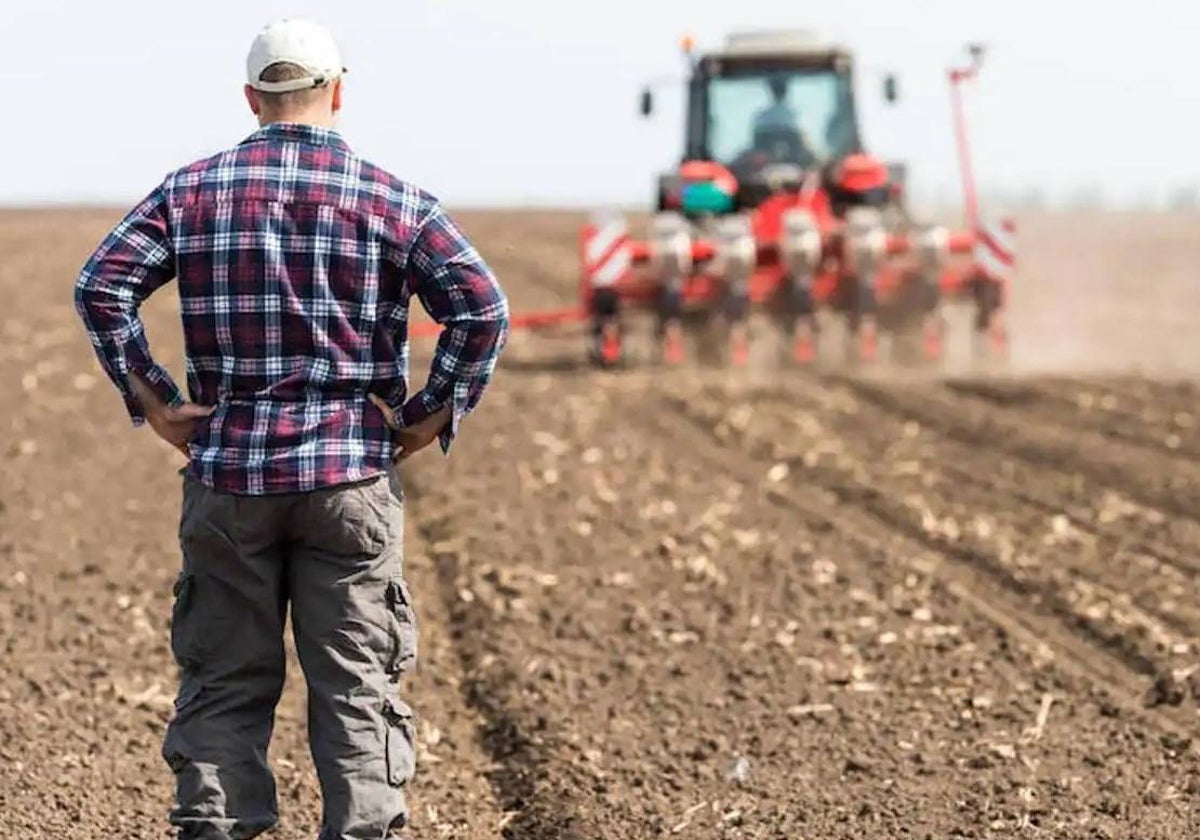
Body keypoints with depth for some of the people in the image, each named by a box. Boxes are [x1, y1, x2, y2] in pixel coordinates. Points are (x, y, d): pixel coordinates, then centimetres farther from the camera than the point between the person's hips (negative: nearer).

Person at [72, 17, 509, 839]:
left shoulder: (194, 190, 4)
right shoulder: (395, 199, 0)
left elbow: (101, 285, -4)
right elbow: (484, 309, -9)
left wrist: (150, 399, 0)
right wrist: (435, 415, -1)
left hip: (228, 470, 1)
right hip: (352, 473, -1)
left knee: (226, 679, 9)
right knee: (357, 682, 5)